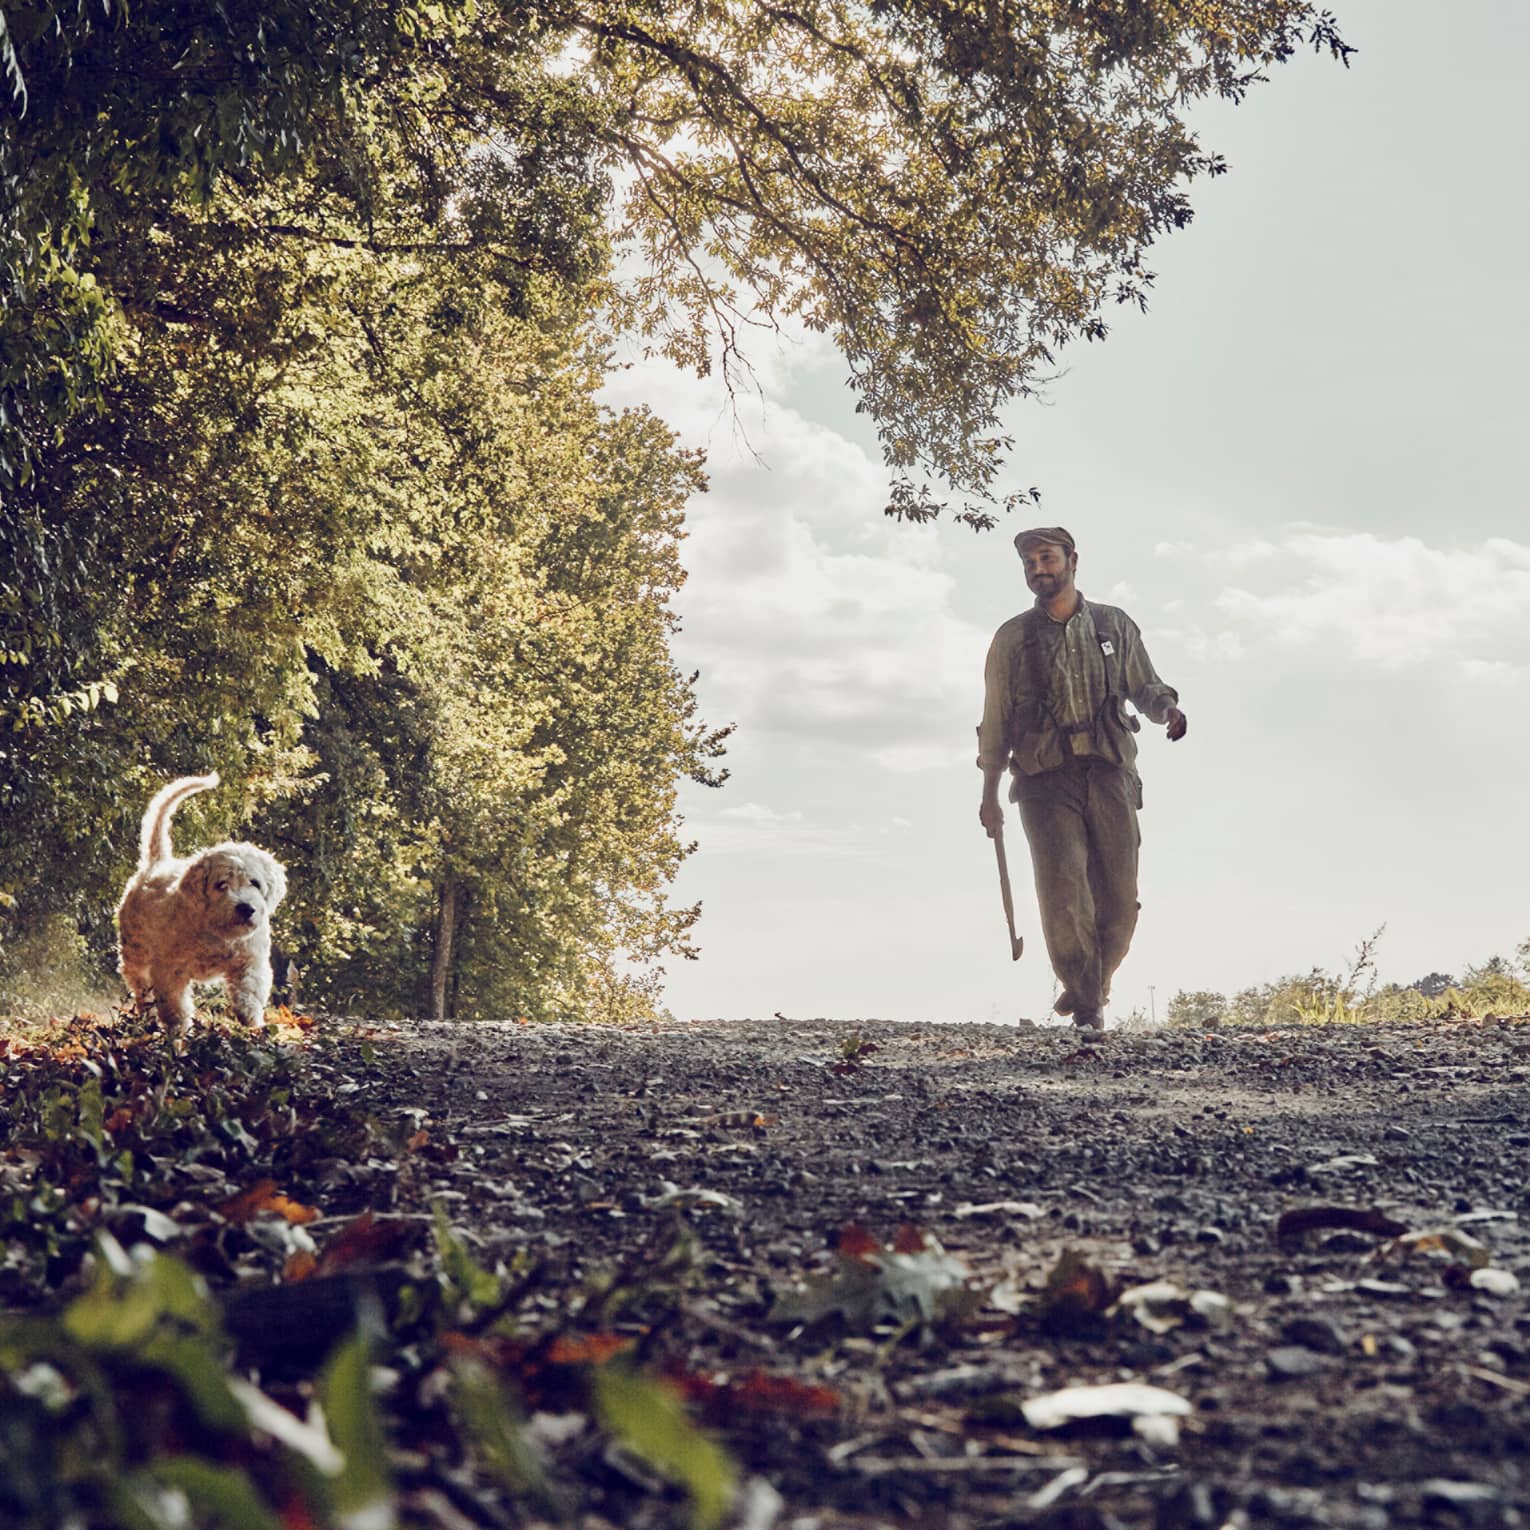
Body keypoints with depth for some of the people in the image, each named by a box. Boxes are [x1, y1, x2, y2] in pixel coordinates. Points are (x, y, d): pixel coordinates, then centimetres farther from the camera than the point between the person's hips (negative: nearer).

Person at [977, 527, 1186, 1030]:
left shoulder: (1115, 626, 12)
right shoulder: (1013, 638, 9)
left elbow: (1145, 686, 19)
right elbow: (995, 721, 12)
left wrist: (1167, 708, -6)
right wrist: (989, 796, 11)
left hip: (1109, 775, 1)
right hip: (1046, 780, -1)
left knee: (1119, 902, -1)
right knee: (1063, 893, -16)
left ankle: (1090, 989, 22)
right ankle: (1088, 1004, -5)